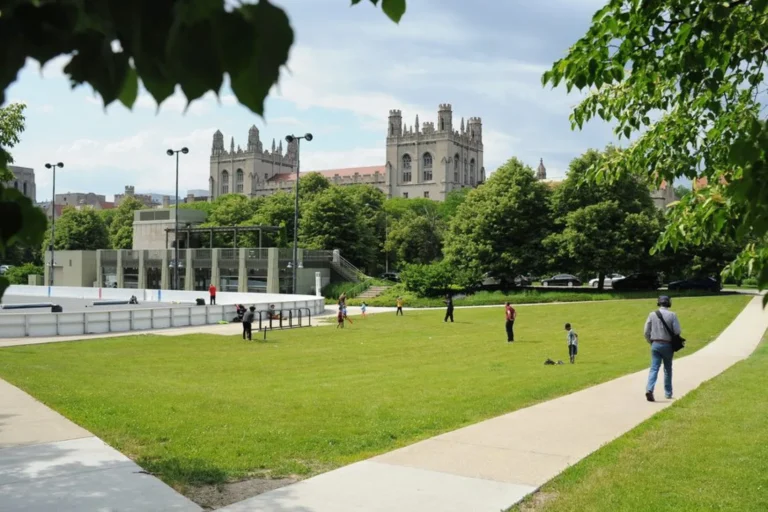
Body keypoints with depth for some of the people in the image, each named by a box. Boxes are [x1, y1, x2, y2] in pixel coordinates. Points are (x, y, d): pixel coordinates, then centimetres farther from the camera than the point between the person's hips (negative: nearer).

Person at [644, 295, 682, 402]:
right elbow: (677, 331, -10)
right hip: (667, 345, -1)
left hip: (655, 345, 1)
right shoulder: (672, 315, -6)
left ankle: (649, 389, -22)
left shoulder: (652, 315, 0)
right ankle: (668, 393, 24)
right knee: (668, 369, 15)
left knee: (654, 368, -2)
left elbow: (646, 332, 0)